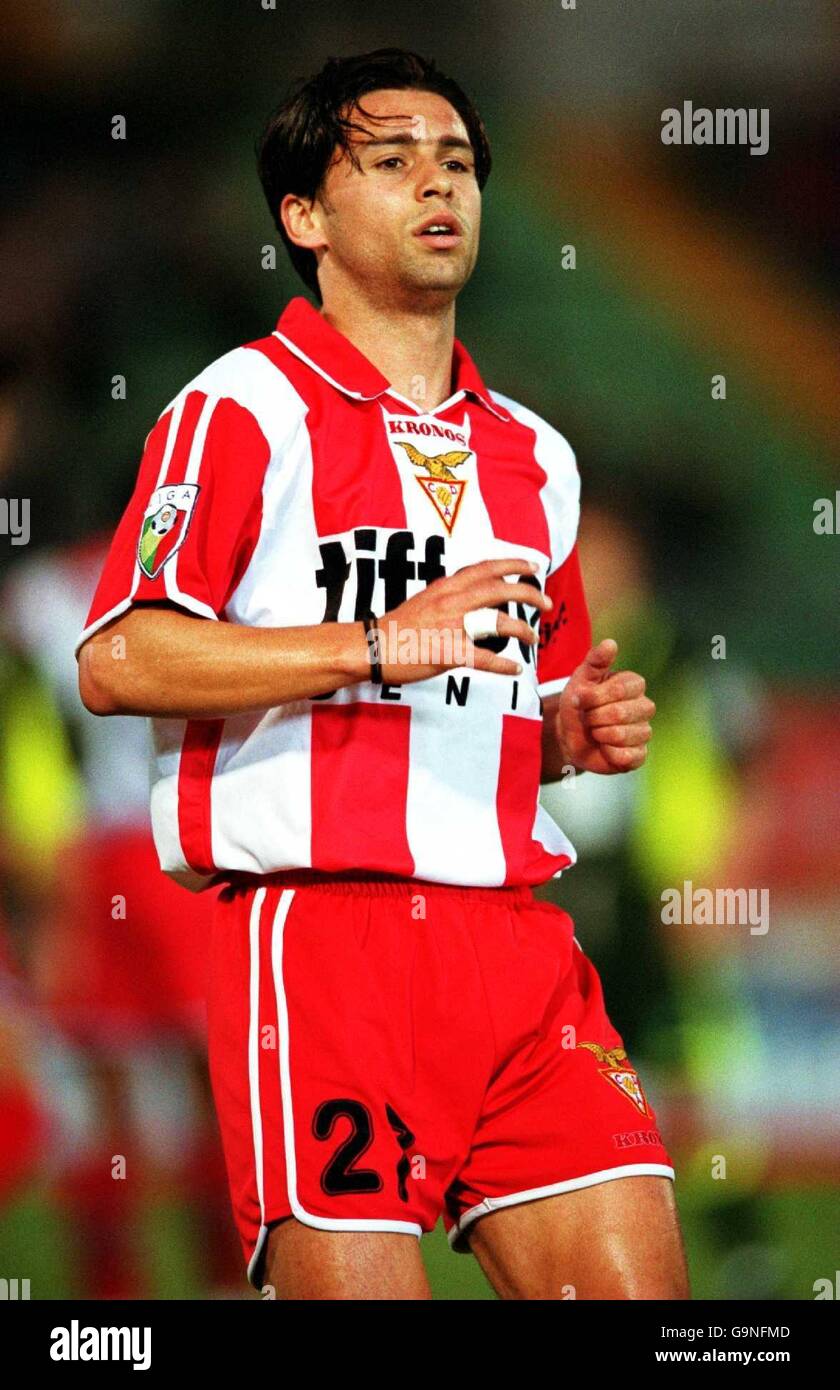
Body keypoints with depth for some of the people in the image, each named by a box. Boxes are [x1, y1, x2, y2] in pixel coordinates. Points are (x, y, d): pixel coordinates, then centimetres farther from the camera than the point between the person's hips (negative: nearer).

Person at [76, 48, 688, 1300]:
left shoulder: (533, 456, 21)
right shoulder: (245, 410, 0)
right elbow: (117, 662, -13)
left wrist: (577, 729, 9)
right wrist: (382, 644, -16)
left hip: (517, 939, 6)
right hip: (321, 926, -6)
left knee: (636, 1281, -5)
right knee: (358, 1283, -10)